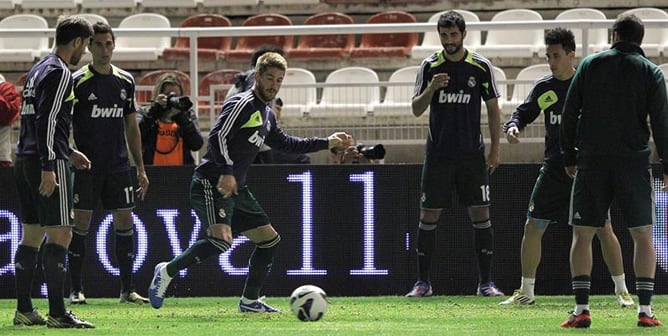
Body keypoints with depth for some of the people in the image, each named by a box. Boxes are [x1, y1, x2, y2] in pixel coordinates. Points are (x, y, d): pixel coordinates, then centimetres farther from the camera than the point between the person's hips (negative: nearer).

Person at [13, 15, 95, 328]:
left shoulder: (38, 70, 19)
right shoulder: (59, 73, -10)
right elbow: (47, 121, -19)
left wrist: (67, 152, 31)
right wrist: (49, 167, -22)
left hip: (25, 161, 10)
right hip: (48, 162, -10)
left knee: (31, 235, 11)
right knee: (60, 234, -9)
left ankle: (24, 310, 12)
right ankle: (57, 313, -14)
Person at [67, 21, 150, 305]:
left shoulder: (125, 81, 9)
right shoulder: (78, 82, -6)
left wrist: (140, 168, 13)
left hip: (118, 165, 4)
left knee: (125, 222, 2)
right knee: (81, 223, -3)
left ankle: (127, 289, 8)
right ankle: (76, 290, 4)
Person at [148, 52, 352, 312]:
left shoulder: (267, 116, 20)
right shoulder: (242, 104, -10)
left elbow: (286, 144, 35)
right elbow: (218, 136, -21)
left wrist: (327, 143, 34)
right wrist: (226, 172, -33)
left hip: (237, 189, 10)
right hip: (212, 184, -10)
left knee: (269, 239, 11)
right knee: (222, 239, -29)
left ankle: (249, 300, 18)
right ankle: (167, 271, -14)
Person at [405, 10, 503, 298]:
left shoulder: (480, 66, 0)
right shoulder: (430, 66, 1)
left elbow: (493, 109, 6)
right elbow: (416, 110, 0)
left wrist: (495, 149, 0)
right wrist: (431, 88, -19)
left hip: (472, 154, 0)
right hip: (438, 153, 0)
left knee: (480, 214, -3)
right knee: (428, 216, 1)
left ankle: (486, 282, 3)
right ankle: (423, 282, 9)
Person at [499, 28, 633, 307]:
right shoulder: (544, 88, 4)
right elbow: (524, 113, 14)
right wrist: (513, 126, -8)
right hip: (554, 168, 4)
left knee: (603, 229, -7)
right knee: (533, 227, 1)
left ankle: (622, 291, 4)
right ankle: (526, 292, 12)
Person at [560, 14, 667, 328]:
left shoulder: (590, 64, 6)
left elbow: (569, 114, 4)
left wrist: (569, 157, 12)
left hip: (592, 161, 0)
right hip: (633, 162, 0)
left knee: (582, 234, 5)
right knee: (642, 234, 6)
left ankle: (581, 309, -5)